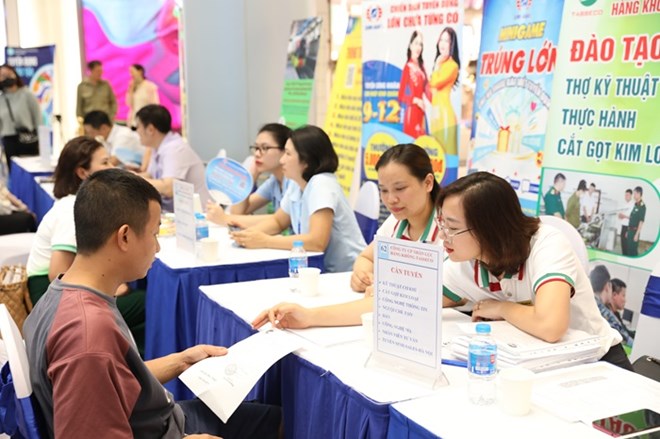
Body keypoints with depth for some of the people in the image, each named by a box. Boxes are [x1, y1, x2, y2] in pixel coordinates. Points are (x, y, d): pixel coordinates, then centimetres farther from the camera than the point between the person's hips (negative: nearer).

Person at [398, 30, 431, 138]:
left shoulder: (421, 67, 13)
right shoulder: (408, 67, -9)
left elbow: (427, 88, 6)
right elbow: (401, 95, -11)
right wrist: (415, 100, -21)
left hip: (421, 112, 8)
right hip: (411, 112, -8)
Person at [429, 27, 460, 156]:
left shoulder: (452, 65, -8)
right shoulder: (440, 63, 20)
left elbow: (435, 83, -18)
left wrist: (437, 65, -5)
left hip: (445, 113, -9)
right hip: (436, 114, 9)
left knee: (446, 151, -10)